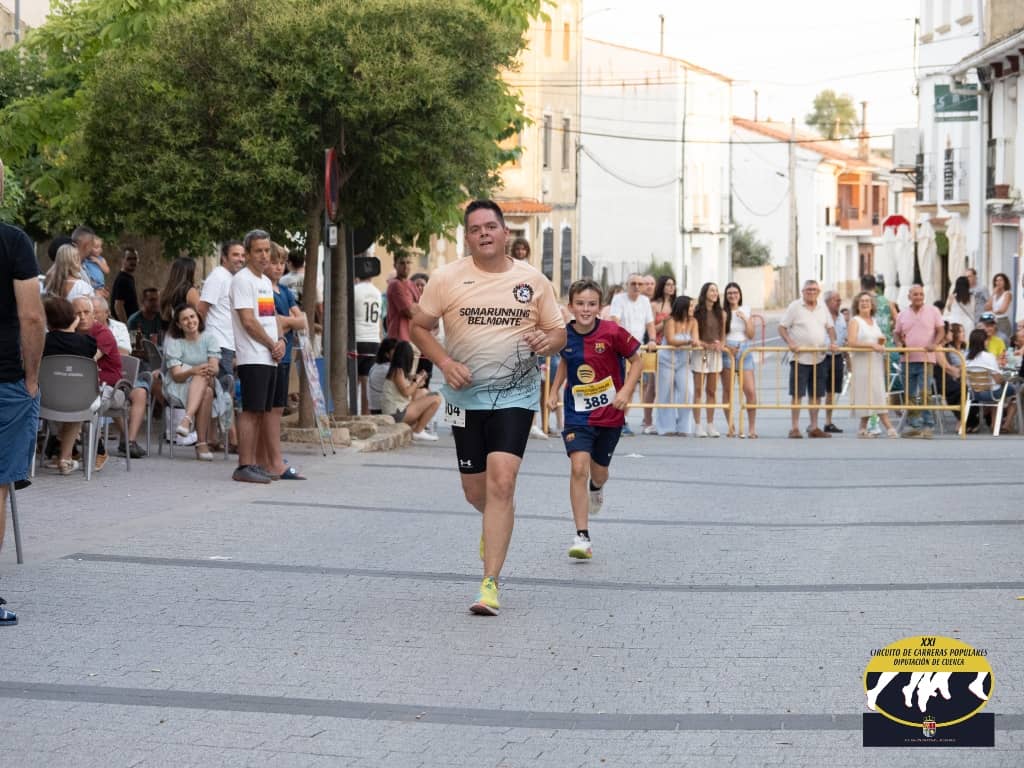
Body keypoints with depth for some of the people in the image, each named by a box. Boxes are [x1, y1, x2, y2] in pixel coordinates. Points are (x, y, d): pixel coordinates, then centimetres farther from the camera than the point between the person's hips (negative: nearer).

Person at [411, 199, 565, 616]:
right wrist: (445, 362, -10)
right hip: (466, 395, 2)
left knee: (501, 481, -17)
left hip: (516, 395, -2)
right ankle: (496, 522, 48)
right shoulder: (447, 278, 0)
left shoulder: (533, 281, 2)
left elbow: (559, 332, 10)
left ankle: (490, 584, -14)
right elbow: (419, 327, 6)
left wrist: (548, 341, -14)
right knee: (475, 491, 9)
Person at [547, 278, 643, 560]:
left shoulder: (612, 333, -16)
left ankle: (596, 489, 57)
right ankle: (582, 537, -13)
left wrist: (625, 391, -16)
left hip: (610, 413, 0)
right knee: (578, 468, -17)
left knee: (598, 472, 15)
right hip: (578, 413, 1)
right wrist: (554, 390, 9)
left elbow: (636, 361, -4)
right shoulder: (564, 336, -7)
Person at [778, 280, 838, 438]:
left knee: (816, 394, 8)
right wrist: (790, 343, -17)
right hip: (800, 357, -5)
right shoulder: (795, 307, -2)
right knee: (797, 394, -5)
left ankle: (813, 427, 15)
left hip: (819, 358, 5)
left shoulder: (822, 308, 13)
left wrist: (832, 342, 0)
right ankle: (794, 427, -3)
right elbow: (782, 327, -3)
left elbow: (830, 327, 18)